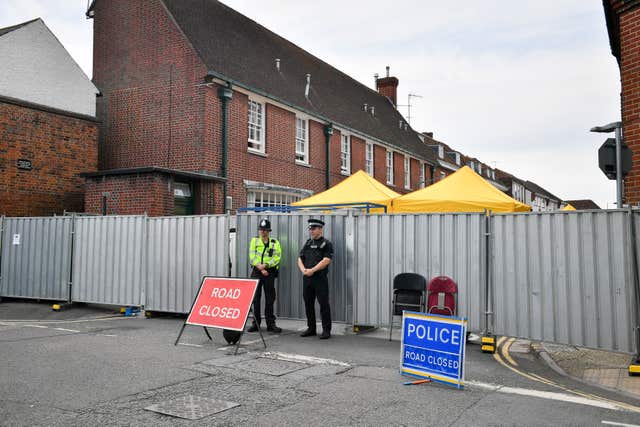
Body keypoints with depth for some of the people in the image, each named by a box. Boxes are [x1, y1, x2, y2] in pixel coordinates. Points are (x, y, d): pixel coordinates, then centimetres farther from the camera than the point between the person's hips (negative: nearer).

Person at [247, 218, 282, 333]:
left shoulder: (275, 243, 6)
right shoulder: (254, 241, 8)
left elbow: (277, 257, -6)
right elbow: (252, 257, -1)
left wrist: (266, 265, -19)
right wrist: (260, 268, -12)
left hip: (269, 273, -1)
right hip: (256, 272, 1)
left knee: (270, 299, 0)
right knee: (255, 298, 2)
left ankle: (270, 323, 6)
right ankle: (256, 323, 10)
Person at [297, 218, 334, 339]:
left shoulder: (326, 244, -3)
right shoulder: (307, 244, 16)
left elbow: (326, 261, -15)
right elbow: (300, 259, 12)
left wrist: (312, 270, -18)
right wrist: (303, 270, -7)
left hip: (320, 279, -6)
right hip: (307, 279, 6)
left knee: (324, 304, -5)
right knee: (308, 304, 10)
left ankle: (326, 330, 2)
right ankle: (311, 328, 21)